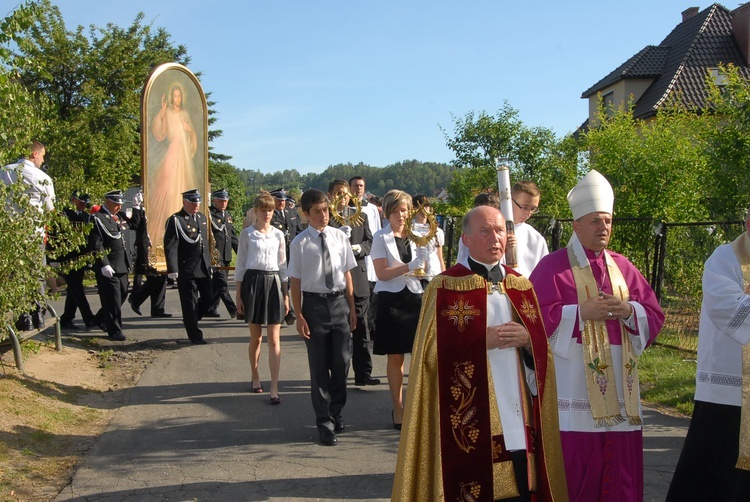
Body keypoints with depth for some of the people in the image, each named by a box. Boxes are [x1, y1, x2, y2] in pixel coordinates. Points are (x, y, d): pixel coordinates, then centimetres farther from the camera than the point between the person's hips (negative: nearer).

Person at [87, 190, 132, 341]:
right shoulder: (97, 219, -11)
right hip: (108, 267, -9)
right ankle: (115, 330, 8)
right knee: (112, 299, -3)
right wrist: (104, 265, -22)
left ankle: (100, 319, 32)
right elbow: (96, 245, -19)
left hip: (121, 265, 9)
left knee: (122, 294, 14)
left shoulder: (117, 217, 16)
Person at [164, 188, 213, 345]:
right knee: (190, 303, 1)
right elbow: (170, 247, -13)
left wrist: (209, 264, 19)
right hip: (186, 270, -7)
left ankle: (190, 321, 31)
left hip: (203, 268, 7)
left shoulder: (202, 218, 13)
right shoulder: (175, 220, -9)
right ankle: (195, 335, 11)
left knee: (208, 298, 9)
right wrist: (173, 270, -18)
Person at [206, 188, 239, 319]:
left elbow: (233, 236, 21)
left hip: (226, 257, 8)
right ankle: (233, 310, -10)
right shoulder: (208, 214, -8)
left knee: (216, 284, 11)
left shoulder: (227, 215, 17)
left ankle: (211, 309, 19)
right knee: (222, 284, -8)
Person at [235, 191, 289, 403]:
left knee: (274, 340, -4)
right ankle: (255, 378, 31)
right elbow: (241, 265, 3)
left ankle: (274, 388, -5)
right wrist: (239, 295, 0)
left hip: (273, 283, 1)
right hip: (253, 282, -1)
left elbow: (283, 266, 10)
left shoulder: (278, 235, 7)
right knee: (255, 337, 10)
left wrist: (286, 295, 7)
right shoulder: (247, 234, 2)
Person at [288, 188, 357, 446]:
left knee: (342, 360, 3)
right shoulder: (300, 243, -5)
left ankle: (336, 411, 28)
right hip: (314, 302, -2)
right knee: (319, 365, 6)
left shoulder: (339, 237, 2)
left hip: (339, 301, 2)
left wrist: (352, 308, 6)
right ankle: (324, 421, 20)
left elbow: (347, 275, 7)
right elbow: (295, 282, -3)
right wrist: (299, 316, -7)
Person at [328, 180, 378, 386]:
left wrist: (359, 248, -13)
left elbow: (369, 243, 8)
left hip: (357, 278, 2)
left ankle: (363, 373, 7)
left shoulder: (360, 217, 11)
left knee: (360, 328, 3)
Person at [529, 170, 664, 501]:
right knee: (574, 467, -3)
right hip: (574, 385, -5)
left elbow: (654, 315, 11)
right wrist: (581, 311, -16)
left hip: (619, 385, 5)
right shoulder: (554, 266, -2)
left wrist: (629, 311, -9)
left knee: (619, 469, 7)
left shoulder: (622, 267, 13)